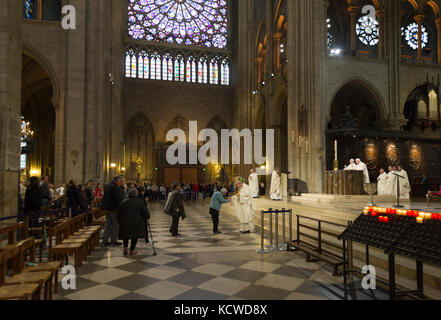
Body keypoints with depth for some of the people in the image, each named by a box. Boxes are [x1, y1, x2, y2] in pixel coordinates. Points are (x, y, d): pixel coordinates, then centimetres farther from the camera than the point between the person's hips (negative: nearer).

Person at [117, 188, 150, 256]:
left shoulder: (124, 202, 8)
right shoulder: (140, 201, 2)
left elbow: (119, 214, 8)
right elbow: (145, 212, -2)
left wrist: (119, 221, 20)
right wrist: (147, 217, 17)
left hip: (125, 223, 2)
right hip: (136, 223, -2)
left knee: (125, 234, 23)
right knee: (135, 236, 15)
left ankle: (125, 248, 11)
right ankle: (131, 251, 14)